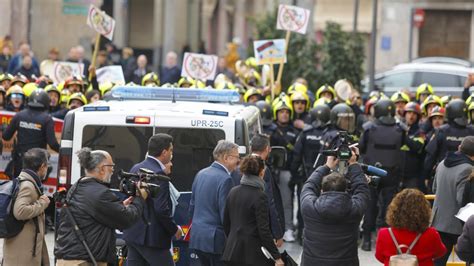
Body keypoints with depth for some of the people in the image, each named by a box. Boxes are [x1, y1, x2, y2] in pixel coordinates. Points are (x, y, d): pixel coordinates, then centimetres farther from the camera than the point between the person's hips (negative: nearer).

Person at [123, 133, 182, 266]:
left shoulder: (135, 168, 10)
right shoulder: (158, 174, -18)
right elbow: (162, 209, -21)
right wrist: (174, 229, -7)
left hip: (132, 234, 9)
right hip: (151, 237, -9)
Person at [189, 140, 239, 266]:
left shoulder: (201, 174, 10)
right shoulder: (225, 180, -16)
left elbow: (192, 207, 17)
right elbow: (226, 215, -18)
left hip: (197, 237, 8)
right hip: (216, 241, -8)